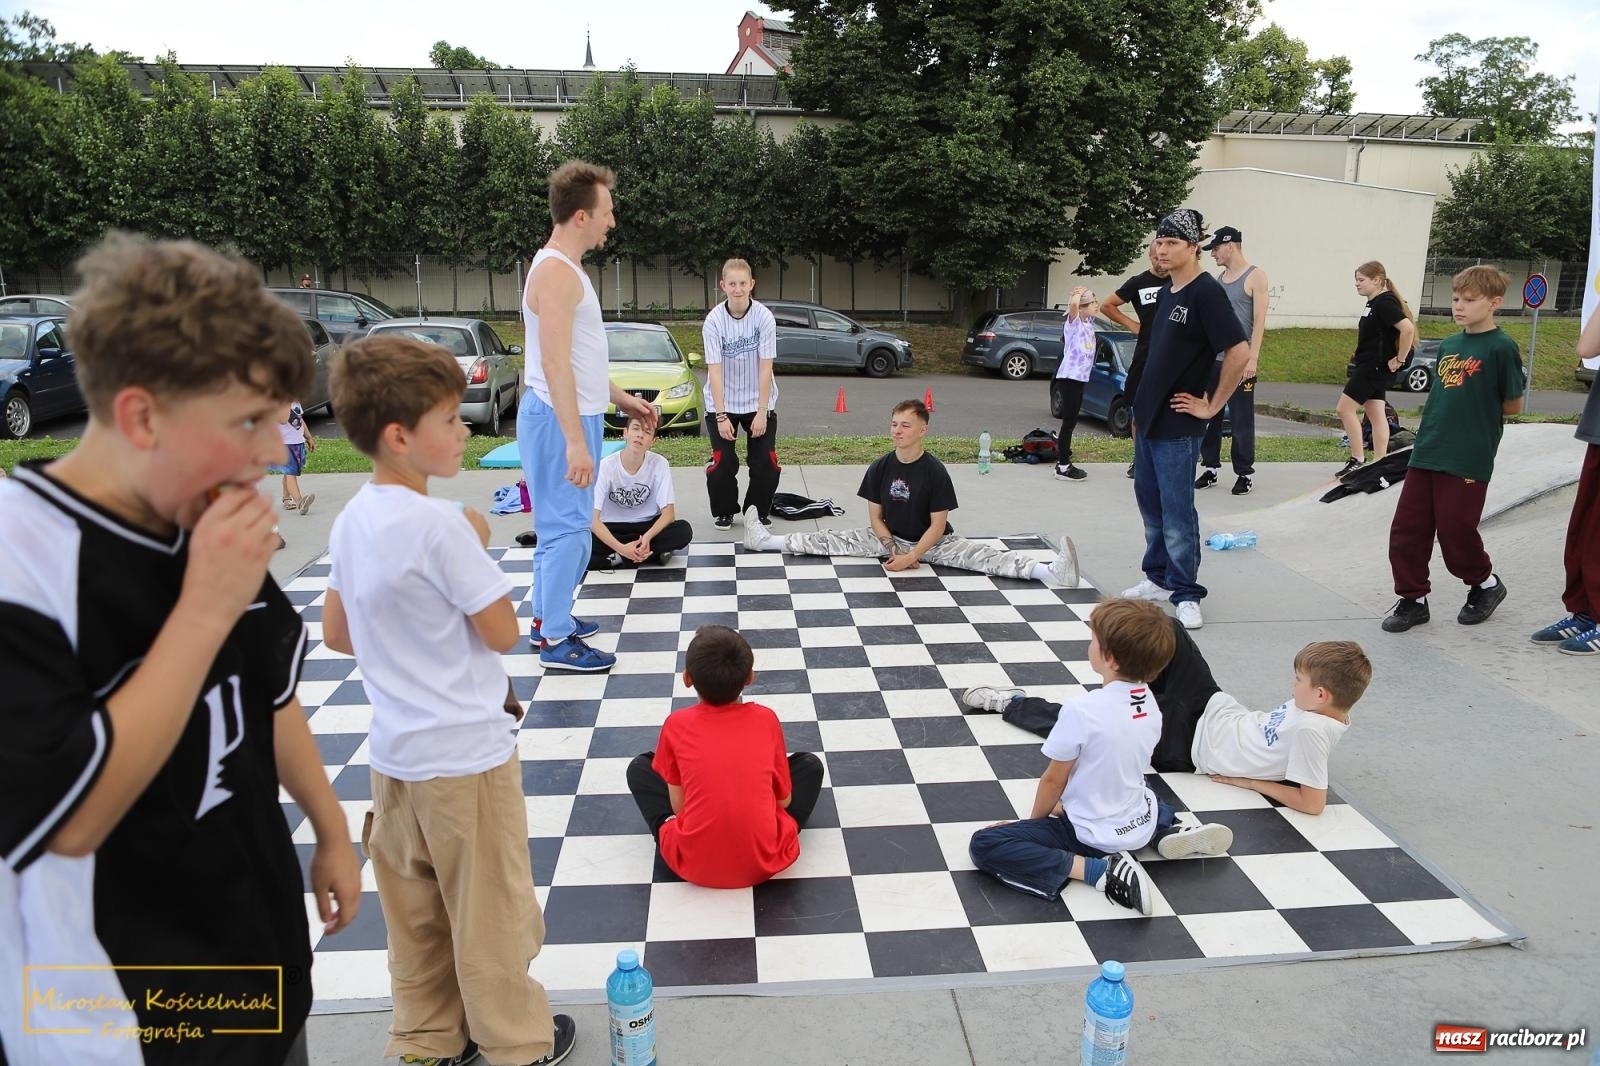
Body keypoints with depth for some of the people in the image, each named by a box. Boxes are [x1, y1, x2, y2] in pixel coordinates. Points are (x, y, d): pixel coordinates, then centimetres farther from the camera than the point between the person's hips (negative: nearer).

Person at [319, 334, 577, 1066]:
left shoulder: (351, 520, 1)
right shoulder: (439, 524, -24)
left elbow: (336, 634, 9)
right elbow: (503, 633, -17)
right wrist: (477, 544, -8)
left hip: (394, 750, 8)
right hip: (465, 752, -7)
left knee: (414, 909, 21)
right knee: (489, 908, 11)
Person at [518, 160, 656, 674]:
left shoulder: (565, 268, 15)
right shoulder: (555, 272, -18)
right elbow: (555, 364, -25)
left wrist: (619, 397, 24)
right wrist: (575, 440, -28)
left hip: (576, 414, 11)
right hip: (561, 419, -11)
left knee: (564, 524, 18)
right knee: (566, 527, -5)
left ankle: (548, 617, 30)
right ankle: (556, 640, 4)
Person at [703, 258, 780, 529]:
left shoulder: (764, 317, -13)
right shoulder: (714, 320, -13)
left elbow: (765, 368, -13)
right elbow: (714, 370, -15)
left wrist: (762, 412, -16)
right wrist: (721, 416, -20)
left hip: (758, 402, 1)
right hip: (722, 403, 0)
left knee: (765, 462, -2)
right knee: (722, 463, -7)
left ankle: (759, 512, 21)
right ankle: (724, 512, 18)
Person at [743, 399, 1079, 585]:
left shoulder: (935, 471, -19)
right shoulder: (880, 467, -7)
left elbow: (938, 525, -17)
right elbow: (875, 516, 0)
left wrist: (911, 556, -24)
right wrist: (892, 549, -14)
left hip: (932, 542, -4)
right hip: (890, 538, 5)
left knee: (978, 555, -26)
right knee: (836, 540, -4)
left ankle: (1049, 570, -44)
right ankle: (771, 541, -1)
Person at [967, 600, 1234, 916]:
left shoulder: (1081, 711, -26)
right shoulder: (1149, 702, -4)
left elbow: (1053, 780, -14)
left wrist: (1034, 820, 5)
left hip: (1096, 837, -7)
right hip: (1142, 822, 7)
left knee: (984, 845, -11)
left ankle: (1099, 870, -18)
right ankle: (1171, 829, 9)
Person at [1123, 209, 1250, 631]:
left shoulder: (1206, 292, -14)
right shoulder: (1167, 291, 12)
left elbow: (1239, 352, -21)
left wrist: (1212, 406, -16)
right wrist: (1142, 407, 16)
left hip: (1178, 424, -9)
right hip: (1149, 416, 9)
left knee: (1177, 510, -4)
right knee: (1150, 501, 15)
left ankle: (1186, 594, 6)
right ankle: (1158, 578, 27)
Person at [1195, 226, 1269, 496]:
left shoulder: (1255, 276, -4)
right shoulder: (1219, 278, 15)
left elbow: (1259, 319, -10)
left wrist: (1253, 357, -18)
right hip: (1213, 358, 6)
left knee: (1241, 420, -2)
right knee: (1209, 416, 6)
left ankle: (1245, 473, 6)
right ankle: (1210, 467, 14)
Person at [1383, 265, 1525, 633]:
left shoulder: (1501, 347, -8)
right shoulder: (1448, 345, 12)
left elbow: (1513, 405, -3)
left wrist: (1479, 411, 6)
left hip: (1467, 461, -6)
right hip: (1426, 453, 7)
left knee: (1455, 532, 2)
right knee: (1406, 529, 5)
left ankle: (1486, 583, 30)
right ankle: (1413, 599, 17)